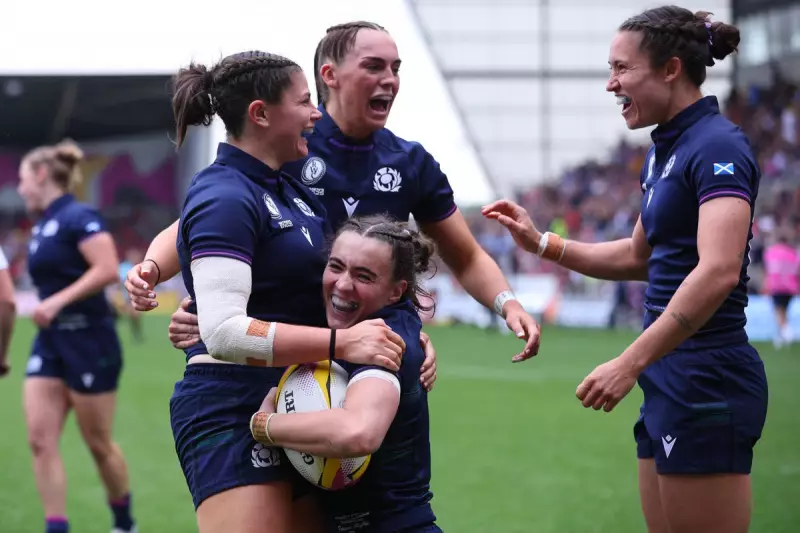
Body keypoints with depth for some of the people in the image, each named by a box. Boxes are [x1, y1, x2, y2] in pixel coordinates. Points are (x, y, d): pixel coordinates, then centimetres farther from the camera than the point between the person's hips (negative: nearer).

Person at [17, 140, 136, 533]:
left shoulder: (78, 217, -13)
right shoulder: (41, 226, 13)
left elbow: (108, 269, -24)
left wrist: (57, 302, -25)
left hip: (87, 341, -8)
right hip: (50, 342, 8)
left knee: (98, 444, 4)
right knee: (40, 440, -4)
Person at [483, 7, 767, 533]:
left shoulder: (717, 146, -15)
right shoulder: (665, 150, 14)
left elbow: (718, 271, -27)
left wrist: (631, 363, -29)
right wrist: (542, 243, 16)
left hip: (707, 382, -9)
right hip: (672, 383, 9)